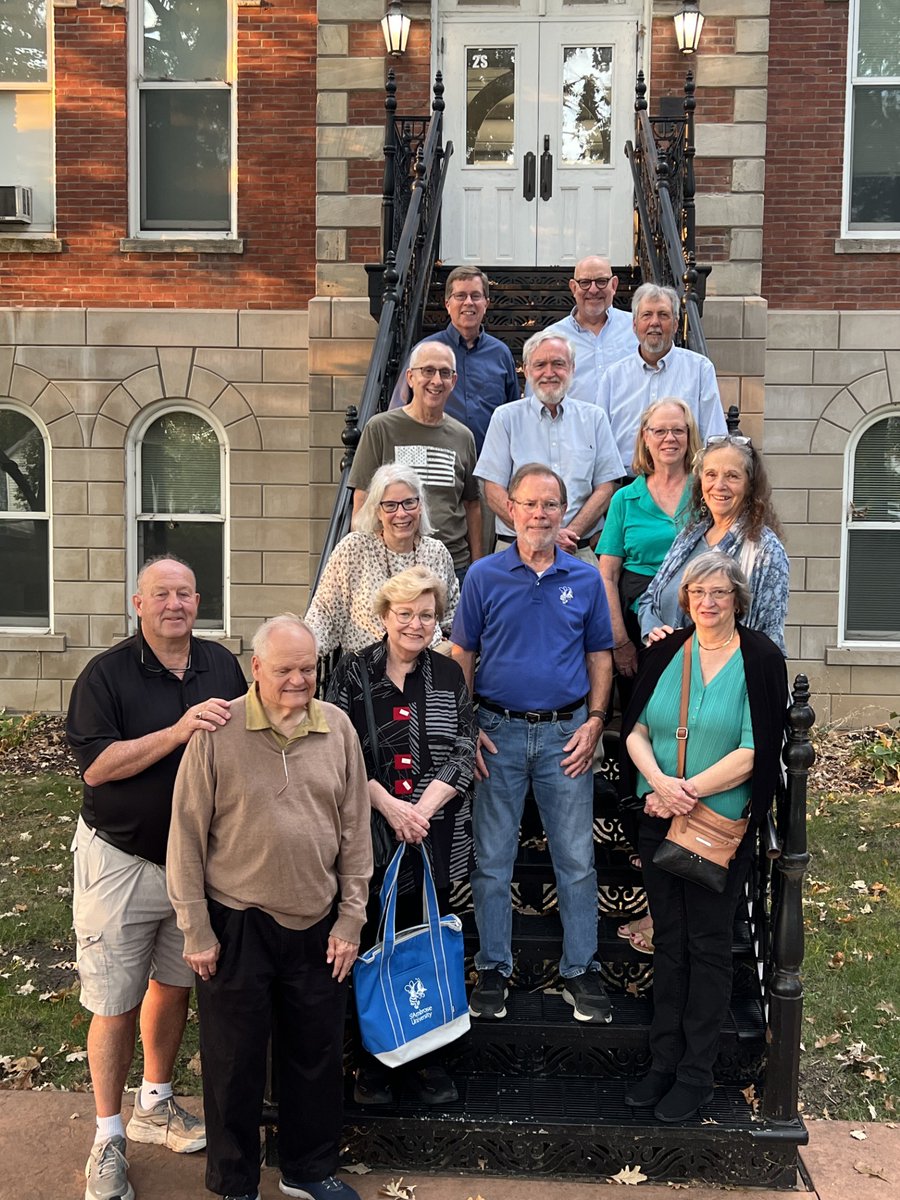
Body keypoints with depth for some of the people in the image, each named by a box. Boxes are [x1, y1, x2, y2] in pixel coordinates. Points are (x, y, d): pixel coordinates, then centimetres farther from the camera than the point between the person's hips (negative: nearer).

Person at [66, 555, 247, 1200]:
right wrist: (178, 732, -28)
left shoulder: (223, 665, 2)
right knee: (115, 1002, 4)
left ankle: (155, 1104, 38)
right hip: (122, 861, -4)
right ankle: (109, 1139, 21)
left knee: (174, 984, 18)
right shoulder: (106, 674, -11)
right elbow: (96, 765, -19)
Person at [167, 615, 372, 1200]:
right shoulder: (219, 731, -11)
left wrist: (350, 919, 4)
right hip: (237, 925, -3)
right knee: (235, 1061, 11)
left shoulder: (338, 727, -1)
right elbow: (187, 835, -7)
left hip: (317, 926, 3)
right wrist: (197, 930, -6)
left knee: (317, 1053, 16)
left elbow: (355, 829, 5)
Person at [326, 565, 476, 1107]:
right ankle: (373, 1059, 22)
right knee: (373, 944, 5)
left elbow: (464, 753, 0)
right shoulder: (354, 673, 1)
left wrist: (422, 809, -13)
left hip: (436, 835, 2)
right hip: (369, 834, -1)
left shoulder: (449, 675, 7)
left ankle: (427, 1058, 24)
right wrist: (389, 807, -14)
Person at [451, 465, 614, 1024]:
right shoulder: (484, 576, 0)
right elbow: (462, 655, 3)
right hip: (499, 731, 0)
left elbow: (600, 656, 9)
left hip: (566, 734, 1)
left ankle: (581, 969, 20)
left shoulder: (586, 578, 4)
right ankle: (493, 969, 21)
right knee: (493, 859, 7)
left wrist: (595, 721, -2)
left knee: (577, 859, 6)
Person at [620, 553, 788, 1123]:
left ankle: (697, 1075, 17)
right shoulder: (666, 653, 7)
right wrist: (659, 781, -15)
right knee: (669, 941, 12)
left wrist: (687, 790, -16)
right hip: (659, 822, 4)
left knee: (708, 945, 4)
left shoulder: (761, 659, -6)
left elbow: (755, 752, -13)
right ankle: (665, 1062, 24)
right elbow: (636, 731, 3)